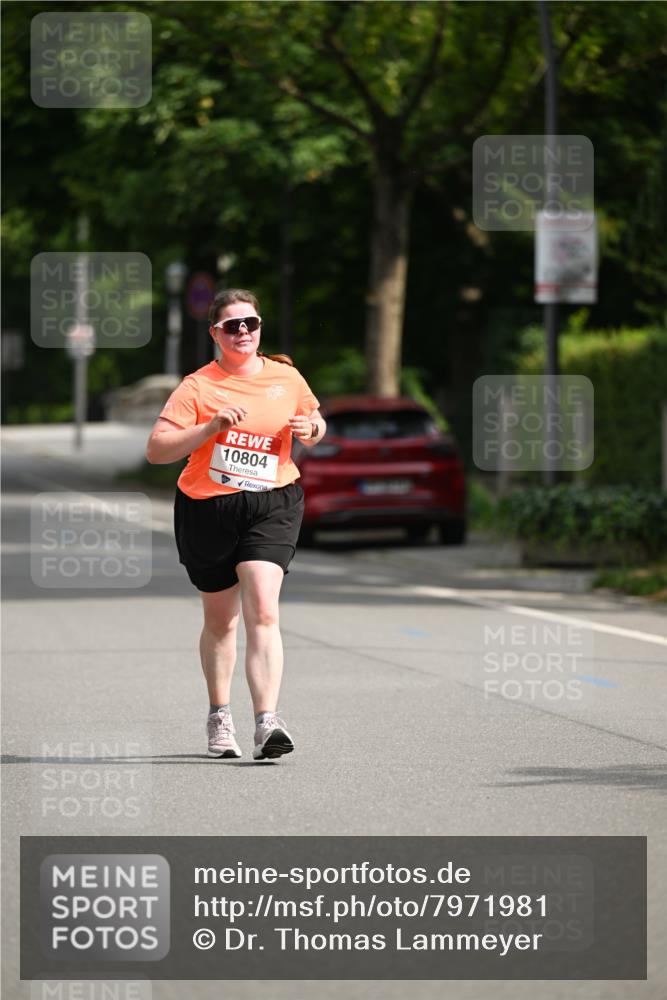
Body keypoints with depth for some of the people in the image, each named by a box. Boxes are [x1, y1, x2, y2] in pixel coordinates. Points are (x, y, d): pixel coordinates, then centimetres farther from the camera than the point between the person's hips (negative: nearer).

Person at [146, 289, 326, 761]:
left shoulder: (286, 377, 5)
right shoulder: (197, 387, -4)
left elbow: (315, 425, 22)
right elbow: (156, 450, -10)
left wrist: (311, 430, -2)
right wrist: (210, 428, -22)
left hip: (272, 505, 0)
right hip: (207, 509, 0)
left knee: (263, 611, -18)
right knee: (220, 620, 13)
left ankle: (267, 723, -25)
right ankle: (219, 716, 35)